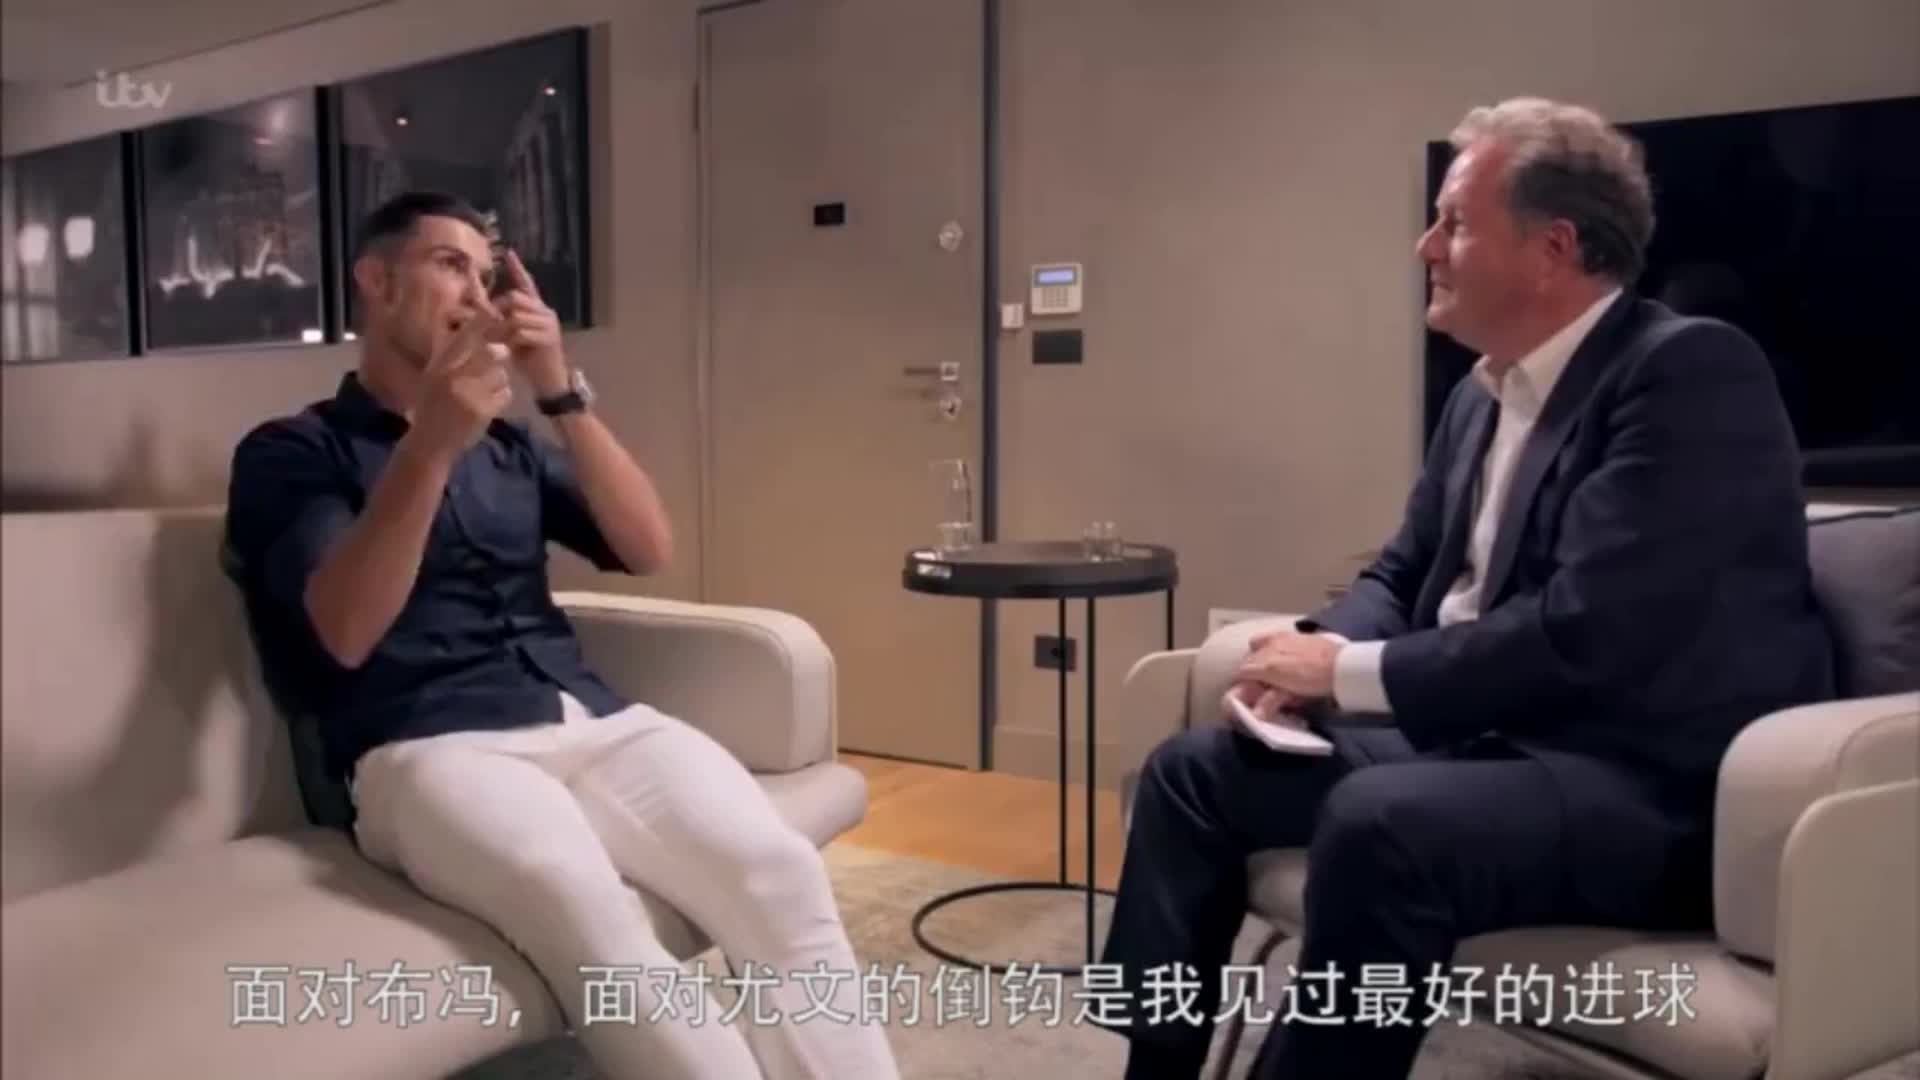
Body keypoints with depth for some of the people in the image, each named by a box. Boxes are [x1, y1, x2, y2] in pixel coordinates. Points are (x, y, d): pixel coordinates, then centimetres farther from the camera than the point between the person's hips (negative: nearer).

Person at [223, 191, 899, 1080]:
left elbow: (649, 550, 10)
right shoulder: (290, 452, 9)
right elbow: (346, 634, -7)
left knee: (783, 877, -23)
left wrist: (563, 395, -1)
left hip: (594, 720, 5)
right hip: (429, 747, -4)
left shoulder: (510, 446, 24)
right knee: (592, 921, -36)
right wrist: (431, 444, -18)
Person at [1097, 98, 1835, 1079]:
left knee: (1381, 823, -36)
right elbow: (1404, 574, 17)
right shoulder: (1484, 393, 12)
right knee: (1192, 768, 4)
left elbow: (1588, 631, -24)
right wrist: (1323, 649, -6)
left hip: (1652, 785, -9)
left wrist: (1354, 673, -16)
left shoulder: (1691, 371, -15)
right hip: (1487, 736, 9)